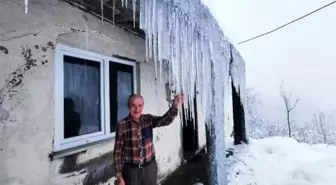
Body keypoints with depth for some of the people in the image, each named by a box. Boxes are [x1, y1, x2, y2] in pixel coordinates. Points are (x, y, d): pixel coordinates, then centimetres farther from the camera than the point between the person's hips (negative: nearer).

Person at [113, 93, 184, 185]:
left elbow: (165, 120, -21)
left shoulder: (148, 119, -3)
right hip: (131, 169, -2)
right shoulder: (122, 125, -12)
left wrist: (175, 106, -39)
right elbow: (118, 151, -7)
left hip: (150, 167, 3)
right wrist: (119, 177, -5)